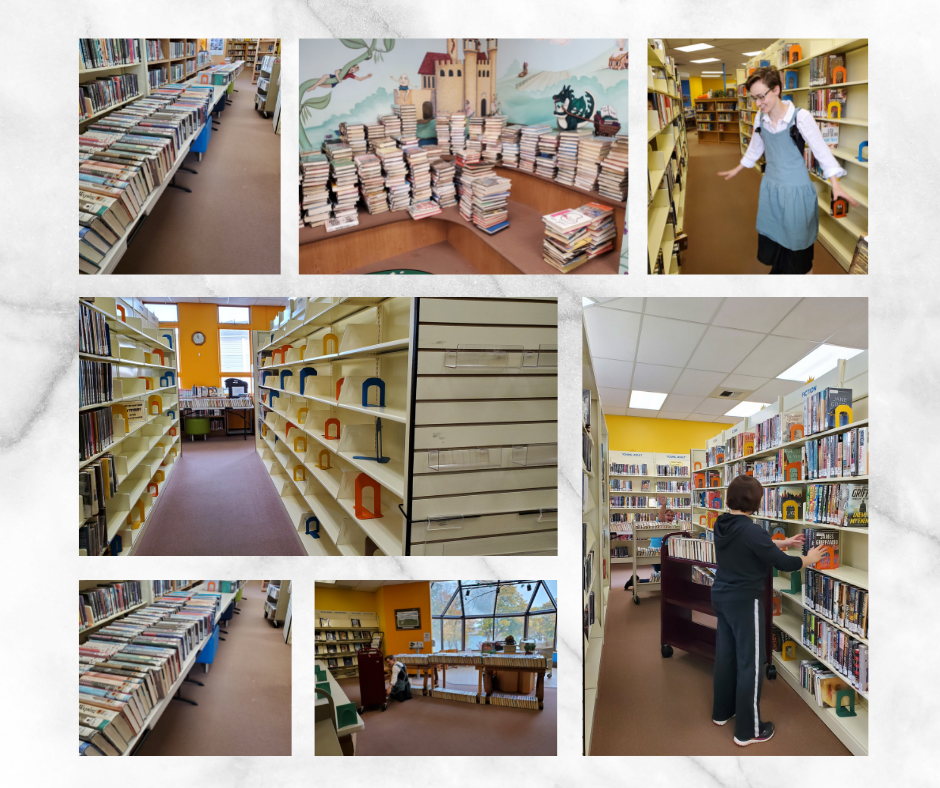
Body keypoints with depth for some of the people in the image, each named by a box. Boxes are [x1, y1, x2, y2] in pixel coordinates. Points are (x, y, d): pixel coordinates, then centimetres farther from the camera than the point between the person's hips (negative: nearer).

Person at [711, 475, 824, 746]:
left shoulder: (722, 525, 2)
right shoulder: (750, 530, -24)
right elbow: (782, 563, -19)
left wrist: (785, 542, 21)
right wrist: (809, 559, -1)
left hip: (722, 597, 8)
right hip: (745, 601, -8)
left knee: (726, 654, 20)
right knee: (750, 662, 3)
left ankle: (722, 712, 35)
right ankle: (747, 731, 12)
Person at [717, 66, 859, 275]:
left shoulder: (801, 117, -19)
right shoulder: (760, 118, -2)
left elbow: (821, 150, -14)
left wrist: (835, 185, -21)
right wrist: (737, 170, 27)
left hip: (796, 189, -5)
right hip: (770, 187, 5)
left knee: (797, 244, 5)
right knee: (770, 240, 16)